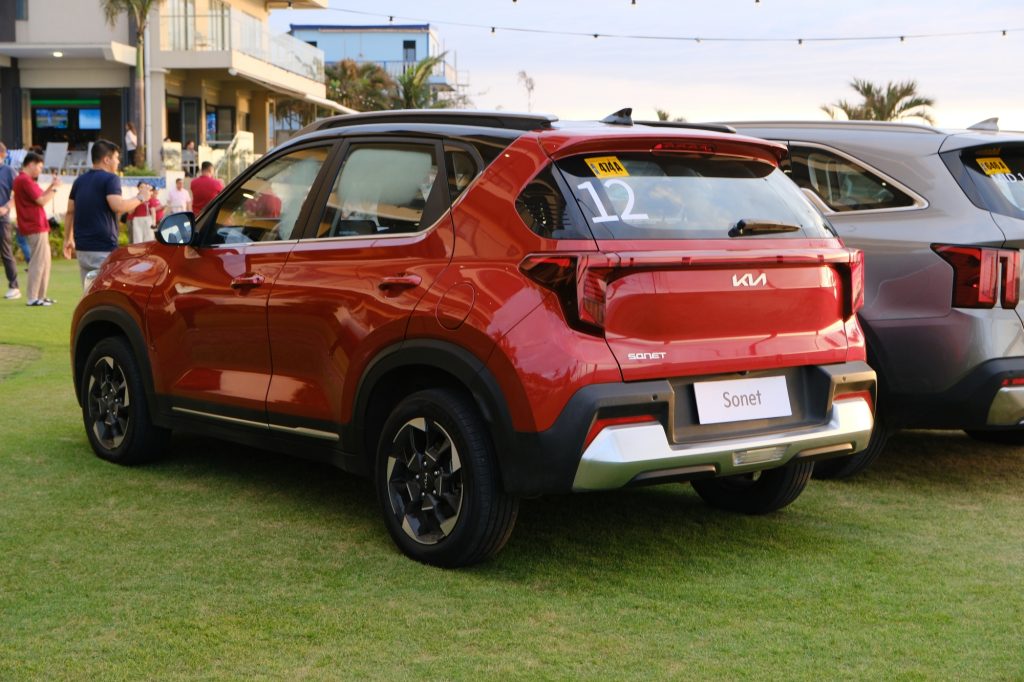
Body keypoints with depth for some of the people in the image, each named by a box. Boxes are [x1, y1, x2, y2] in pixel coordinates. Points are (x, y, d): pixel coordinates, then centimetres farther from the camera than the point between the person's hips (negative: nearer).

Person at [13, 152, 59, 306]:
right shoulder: (25, 180, -15)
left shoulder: (23, 180, 18)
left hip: (38, 226, 11)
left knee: (44, 261, 15)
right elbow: (41, 201, -17)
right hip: (35, 227, -11)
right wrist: (54, 188, -7)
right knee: (38, 262, -7)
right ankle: (33, 298, -5)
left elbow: (39, 197, 18)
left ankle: (40, 296, 20)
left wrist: (51, 186, 11)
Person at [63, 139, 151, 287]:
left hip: (82, 248, 8)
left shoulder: (79, 180, 15)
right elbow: (118, 206, -22)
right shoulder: (110, 179, -8)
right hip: (103, 249, -7)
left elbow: (70, 212, 17)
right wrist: (140, 198, -7)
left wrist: (68, 239, 24)